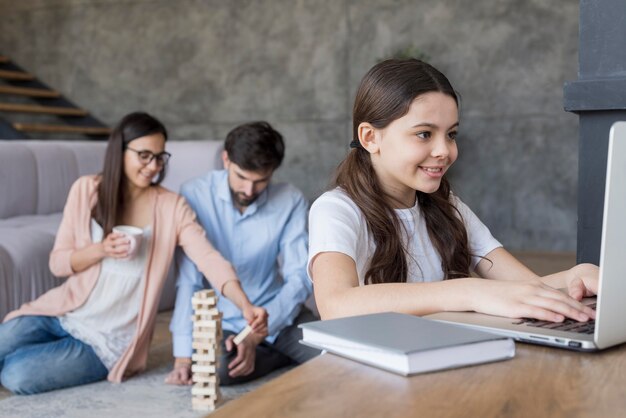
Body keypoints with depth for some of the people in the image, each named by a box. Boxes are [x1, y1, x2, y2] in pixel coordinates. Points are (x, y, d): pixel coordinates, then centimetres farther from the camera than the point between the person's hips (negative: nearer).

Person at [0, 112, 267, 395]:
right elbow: (57, 262, -1)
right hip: (63, 314, 3)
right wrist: (101, 250, -22)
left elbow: (210, 259, -21)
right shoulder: (86, 189, -4)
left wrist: (245, 305, -39)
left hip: (109, 340, -3)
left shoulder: (172, 207, -10)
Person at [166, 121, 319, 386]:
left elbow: (299, 278, -10)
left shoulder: (291, 201, -9)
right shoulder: (195, 195, -14)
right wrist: (183, 356, -22)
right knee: (215, 367, -31)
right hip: (222, 320, 0)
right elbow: (188, 279, -16)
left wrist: (256, 336, -23)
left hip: (277, 312, 1)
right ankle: (291, 355, -2)